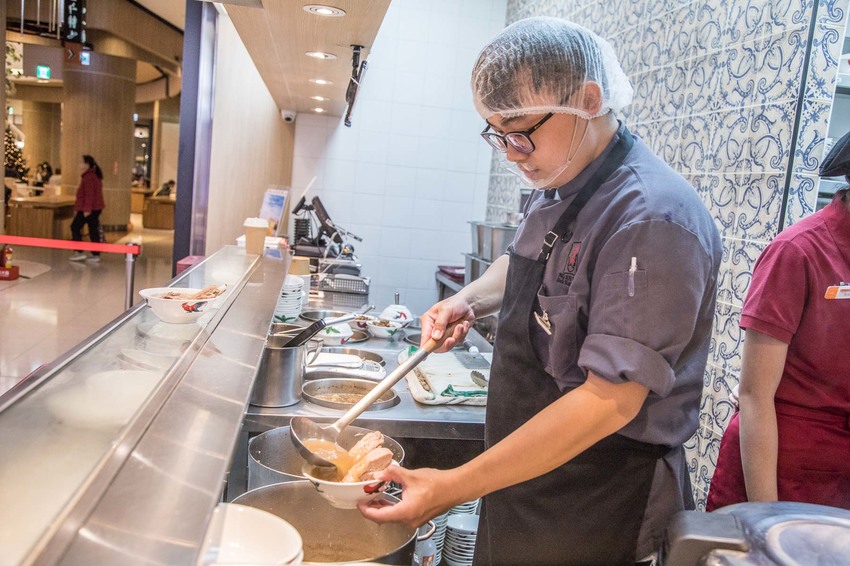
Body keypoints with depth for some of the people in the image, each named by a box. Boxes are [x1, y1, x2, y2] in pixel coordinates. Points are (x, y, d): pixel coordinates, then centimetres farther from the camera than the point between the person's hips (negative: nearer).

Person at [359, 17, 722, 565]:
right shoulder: (558, 190, 2)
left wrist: (455, 487, -28)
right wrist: (469, 301, -2)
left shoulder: (653, 220, -26)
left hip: (593, 509, -8)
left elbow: (609, 402, -29)